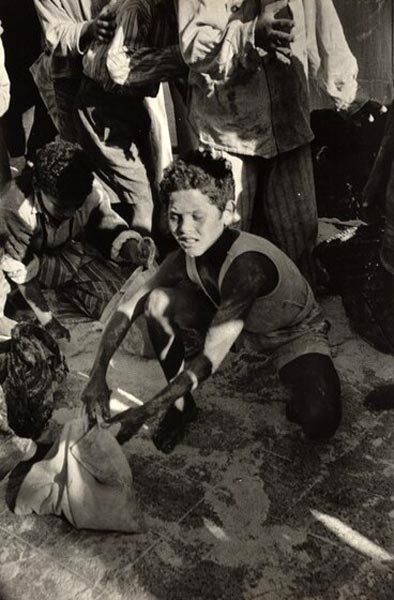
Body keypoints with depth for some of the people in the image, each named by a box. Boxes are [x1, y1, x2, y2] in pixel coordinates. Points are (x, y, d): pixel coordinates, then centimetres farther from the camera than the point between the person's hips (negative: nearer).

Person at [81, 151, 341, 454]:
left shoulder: (247, 264, -39)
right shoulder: (185, 258, -19)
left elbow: (210, 360, -38)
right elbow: (127, 309, -11)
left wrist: (143, 413, -36)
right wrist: (97, 377, -23)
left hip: (296, 333, -5)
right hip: (237, 323, 6)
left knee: (320, 423, -31)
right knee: (158, 301, -17)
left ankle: (300, 401, 7)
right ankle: (182, 403, 1)